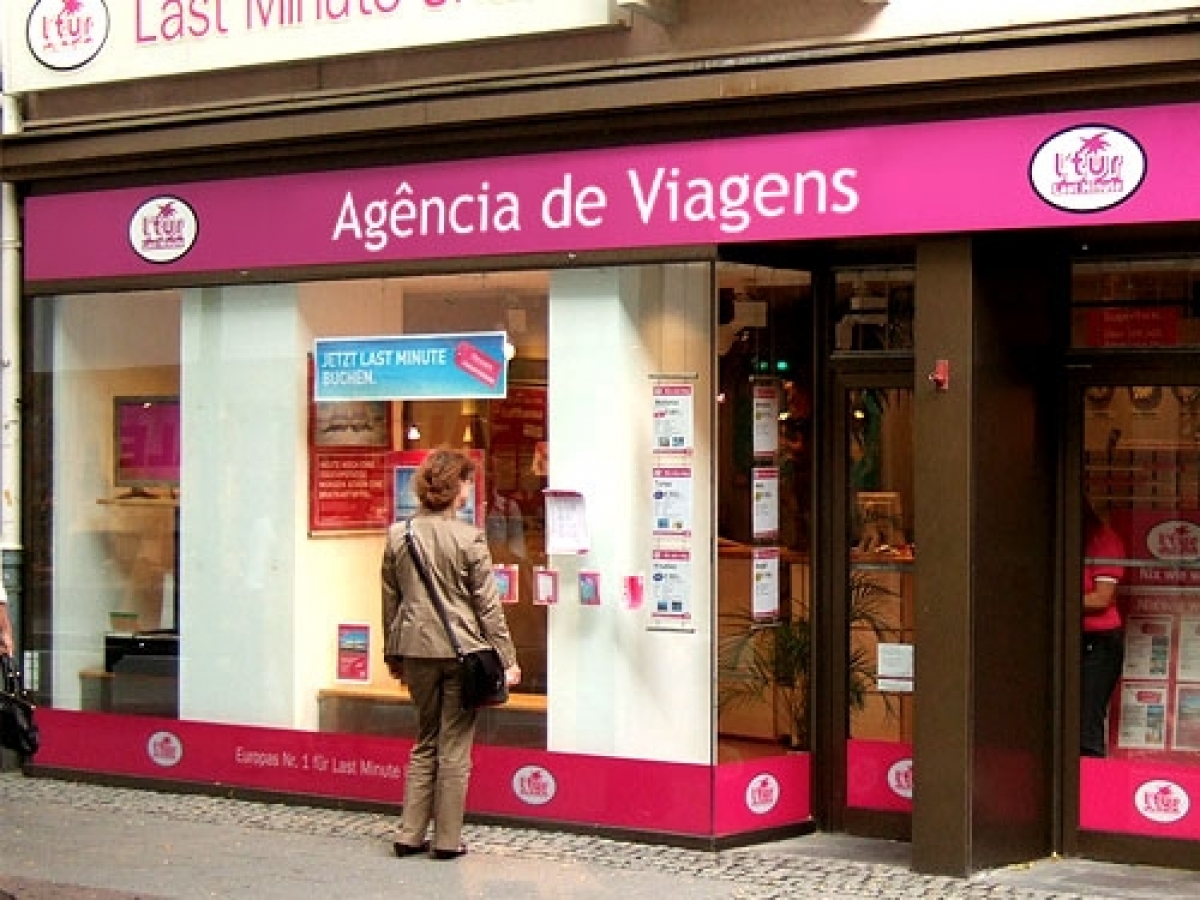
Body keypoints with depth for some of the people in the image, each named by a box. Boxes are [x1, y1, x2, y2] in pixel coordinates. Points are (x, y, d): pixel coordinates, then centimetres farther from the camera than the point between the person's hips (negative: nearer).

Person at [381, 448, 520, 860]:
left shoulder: (398, 534, 1)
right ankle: (447, 840, 10)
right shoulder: (469, 538, -11)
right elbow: (488, 605, -8)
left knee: (425, 742, 16)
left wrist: (393, 654, 18)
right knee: (454, 747, 5)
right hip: (461, 649, -4)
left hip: (415, 650, 4)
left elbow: (390, 600, 8)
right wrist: (507, 659, -1)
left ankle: (410, 835, 15)